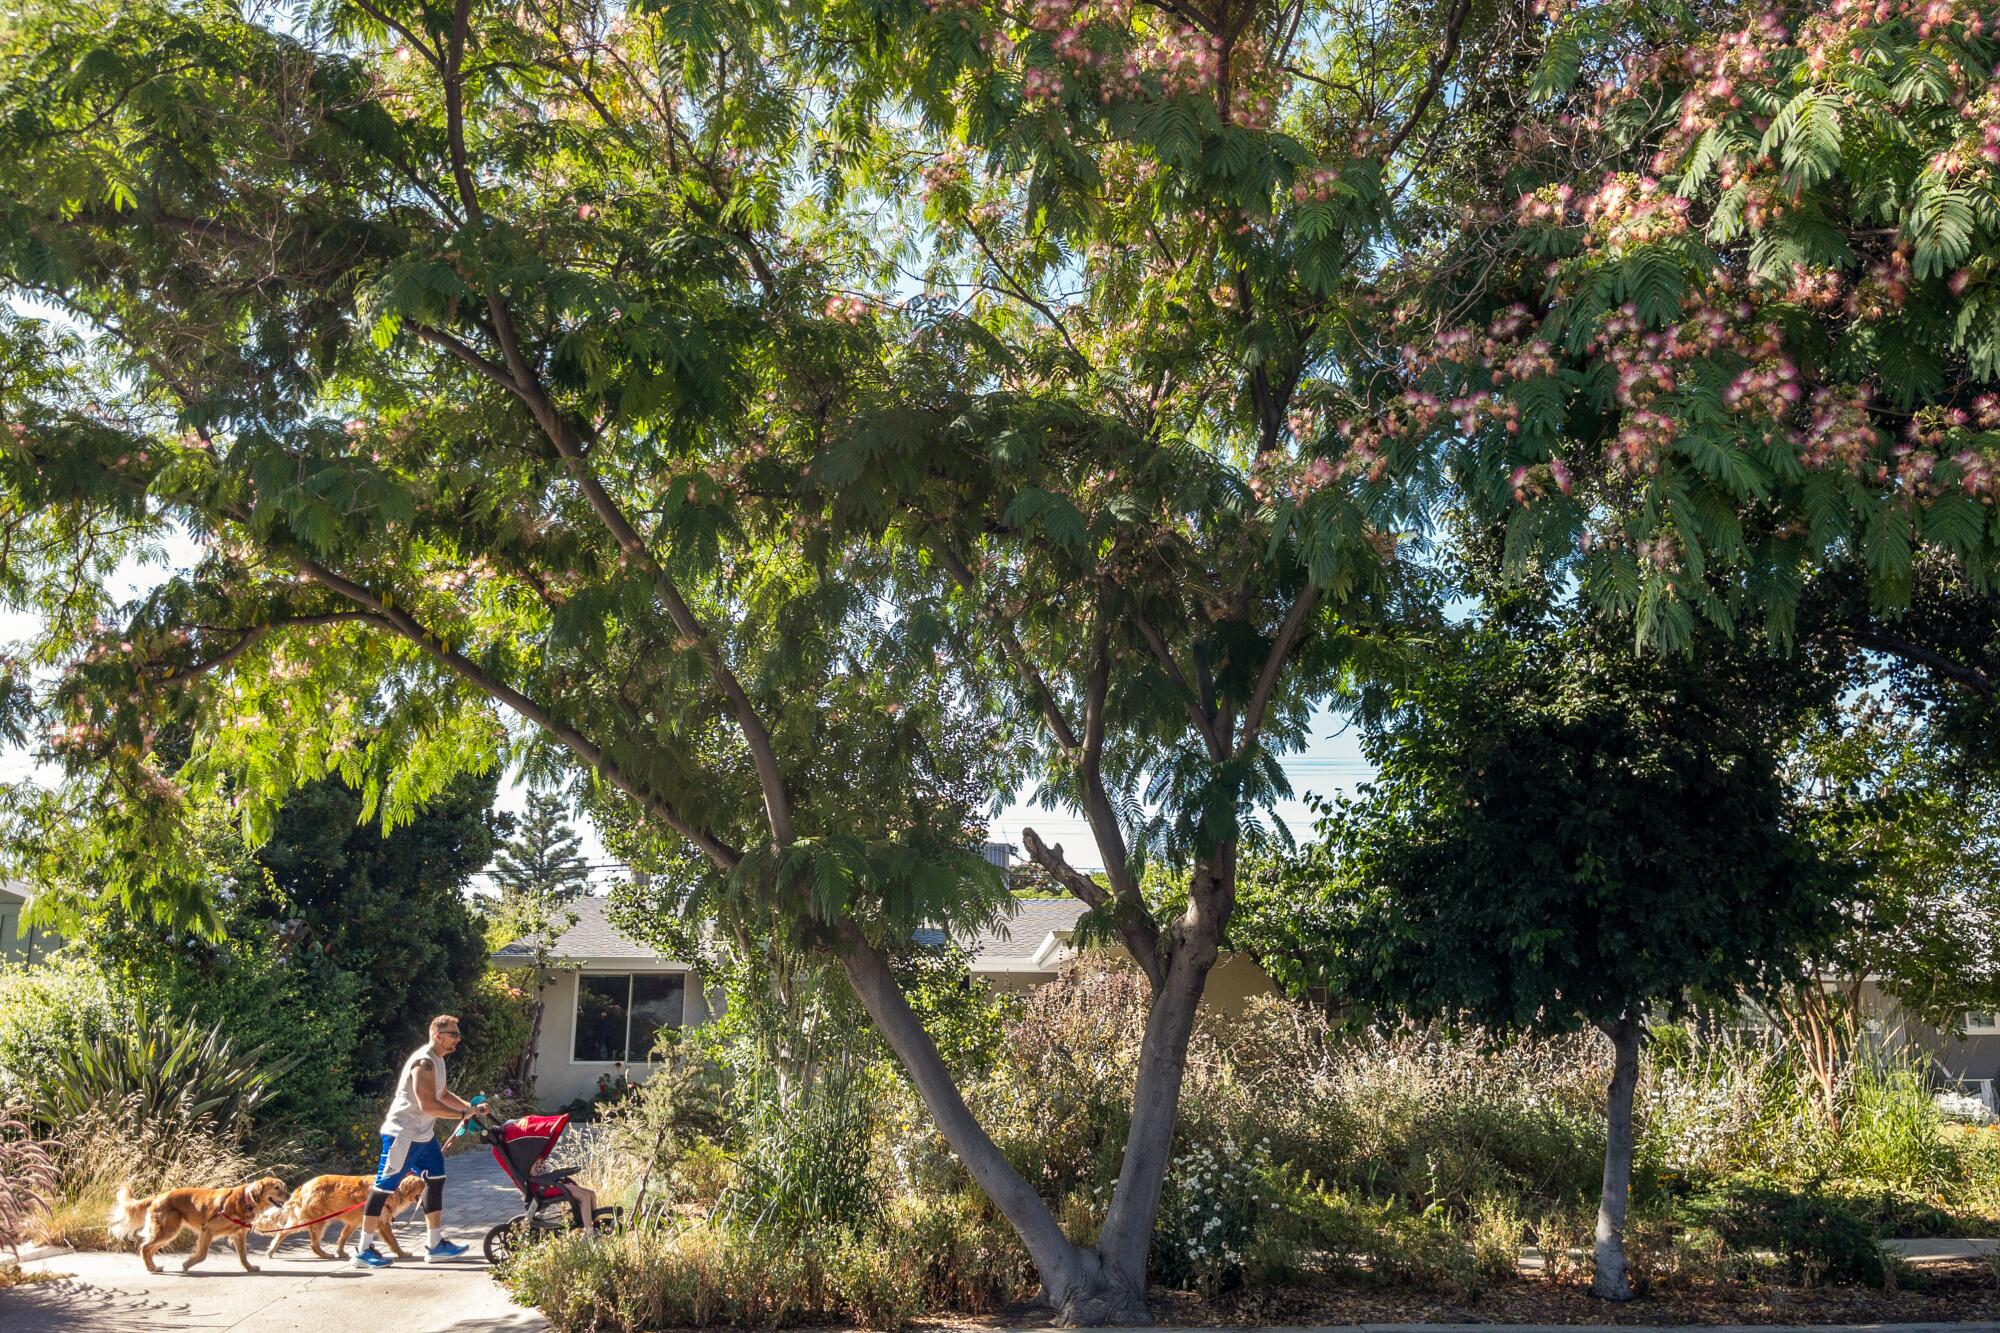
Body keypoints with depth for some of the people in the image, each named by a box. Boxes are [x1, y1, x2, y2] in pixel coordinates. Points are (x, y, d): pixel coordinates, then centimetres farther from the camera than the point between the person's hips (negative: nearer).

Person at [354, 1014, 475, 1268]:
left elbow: (443, 1094, 22)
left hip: (423, 1134, 11)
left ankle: (436, 1245, 18)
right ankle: (364, 1251, 6)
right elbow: (427, 1105, -27)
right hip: (402, 1135, -11)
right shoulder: (424, 1062, -21)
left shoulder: (437, 1060, 11)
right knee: (385, 1187, -3)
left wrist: (469, 1105, 7)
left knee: (436, 1180, 11)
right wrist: (463, 1114, -17)